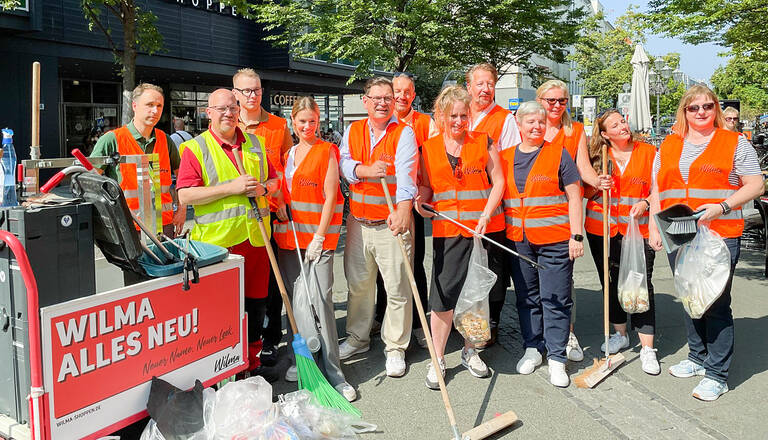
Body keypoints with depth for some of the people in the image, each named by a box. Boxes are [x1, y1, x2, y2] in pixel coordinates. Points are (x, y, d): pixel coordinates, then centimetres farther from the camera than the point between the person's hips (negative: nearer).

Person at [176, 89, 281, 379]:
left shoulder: (255, 144, 14)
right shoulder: (195, 148, -2)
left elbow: (274, 181, 20)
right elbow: (185, 195, -11)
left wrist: (263, 188, -4)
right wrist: (231, 188, -17)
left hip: (256, 237, 5)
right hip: (216, 239, -4)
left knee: (255, 303, 12)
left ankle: (251, 361, 28)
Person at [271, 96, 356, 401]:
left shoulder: (327, 152, -2)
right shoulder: (288, 154, 16)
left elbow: (330, 198, -7)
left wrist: (319, 236, -13)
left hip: (318, 236, -6)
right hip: (288, 236, 6)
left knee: (322, 302, -9)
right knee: (294, 301, 10)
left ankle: (333, 372, -2)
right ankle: (299, 359, 24)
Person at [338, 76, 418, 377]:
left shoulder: (404, 133, -4)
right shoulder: (353, 131, 11)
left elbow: (406, 174, -20)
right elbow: (345, 163, -2)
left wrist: (403, 209, -35)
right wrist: (366, 170, -23)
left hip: (393, 222, -4)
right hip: (358, 221, 4)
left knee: (398, 288, -1)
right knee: (358, 284, 14)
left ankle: (395, 348, 15)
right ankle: (358, 338, 33)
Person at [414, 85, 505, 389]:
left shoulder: (483, 142, 3)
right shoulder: (428, 148, 7)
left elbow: (498, 181, 0)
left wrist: (485, 216, -12)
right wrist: (421, 201, -8)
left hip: (485, 228, 0)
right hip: (447, 230, 0)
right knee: (444, 295, -3)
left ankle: (470, 352, 28)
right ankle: (438, 360, 10)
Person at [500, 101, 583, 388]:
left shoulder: (558, 154, 2)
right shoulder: (505, 157, 10)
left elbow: (574, 197, 1)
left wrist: (576, 235, -6)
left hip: (555, 239, -3)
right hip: (517, 240, 3)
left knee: (555, 299, -1)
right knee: (526, 297, 11)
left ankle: (556, 358, 8)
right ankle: (532, 348, 25)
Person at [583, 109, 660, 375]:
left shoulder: (648, 152, 3)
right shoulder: (597, 156, 6)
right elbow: (585, 189, 13)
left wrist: (645, 203, -13)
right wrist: (597, 184, -8)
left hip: (638, 229, -2)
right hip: (602, 229, 3)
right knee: (611, 283, 11)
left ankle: (647, 348, 1)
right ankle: (620, 334, 30)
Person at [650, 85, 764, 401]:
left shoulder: (735, 143, 2)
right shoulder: (668, 146, 14)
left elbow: (755, 185, -2)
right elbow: (657, 191, 16)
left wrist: (721, 207, -17)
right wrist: (654, 229, 7)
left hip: (720, 235, -5)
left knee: (716, 304, -4)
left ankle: (717, 374, 4)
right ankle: (697, 357, 30)